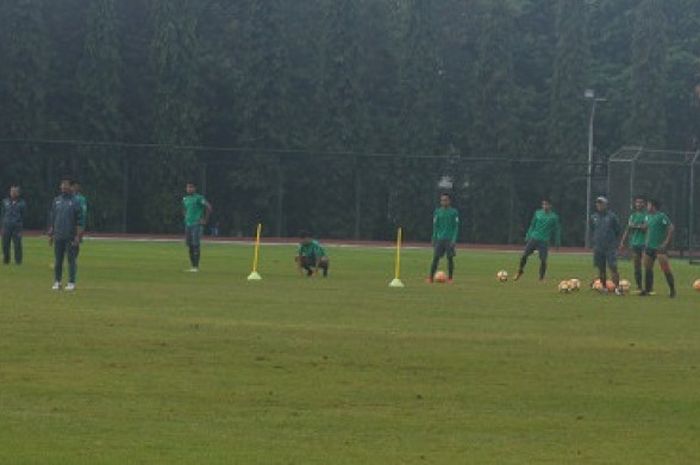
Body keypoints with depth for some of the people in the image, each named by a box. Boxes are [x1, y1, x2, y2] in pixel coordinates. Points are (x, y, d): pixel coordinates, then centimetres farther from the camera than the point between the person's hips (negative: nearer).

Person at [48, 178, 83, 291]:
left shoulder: (75, 202, -1)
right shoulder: (56, 201, 12)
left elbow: (79, 221, -4)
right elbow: (51, 219, 16)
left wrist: (78, 236, -11)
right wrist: (50, 234, 11)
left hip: (71, 237, -4)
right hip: (58, 237, 4)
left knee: (71, 259, -3)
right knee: (58, 260, 7)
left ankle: (71, 282, 2)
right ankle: (57, 281, 14)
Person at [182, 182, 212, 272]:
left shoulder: (199, 198, -8)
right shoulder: (185, 199, 14)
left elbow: (209, 207, -13)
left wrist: (205, 220, -13)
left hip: (196, 225, -7)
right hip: (188, 225, 7)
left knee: (196, 245, -11)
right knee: (190, 246, 5)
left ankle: (196, 267, -9)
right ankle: (192, 266, 10)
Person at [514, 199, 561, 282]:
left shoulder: (554, 217, 0)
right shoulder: (538, 213, 7)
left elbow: (557, 229, 6)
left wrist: (557, 242, 3)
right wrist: (528, 236, 10)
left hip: (544, 241, -2)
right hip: (533, 238, 2)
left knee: (543, 260, -9)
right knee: (524, 255, -5)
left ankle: (541, 278, 7)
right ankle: (520, 271, 18)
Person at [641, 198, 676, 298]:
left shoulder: (661, 216, -12)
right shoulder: (648, 216, 12)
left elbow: (671, 228, -16)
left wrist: (666, 242, -17)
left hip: (660, 247, -8)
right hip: (649, 247, 8)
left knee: (666, 269, -9)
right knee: (647, 268, 10)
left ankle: (672, 290, -3)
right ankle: (647, 290, 18)